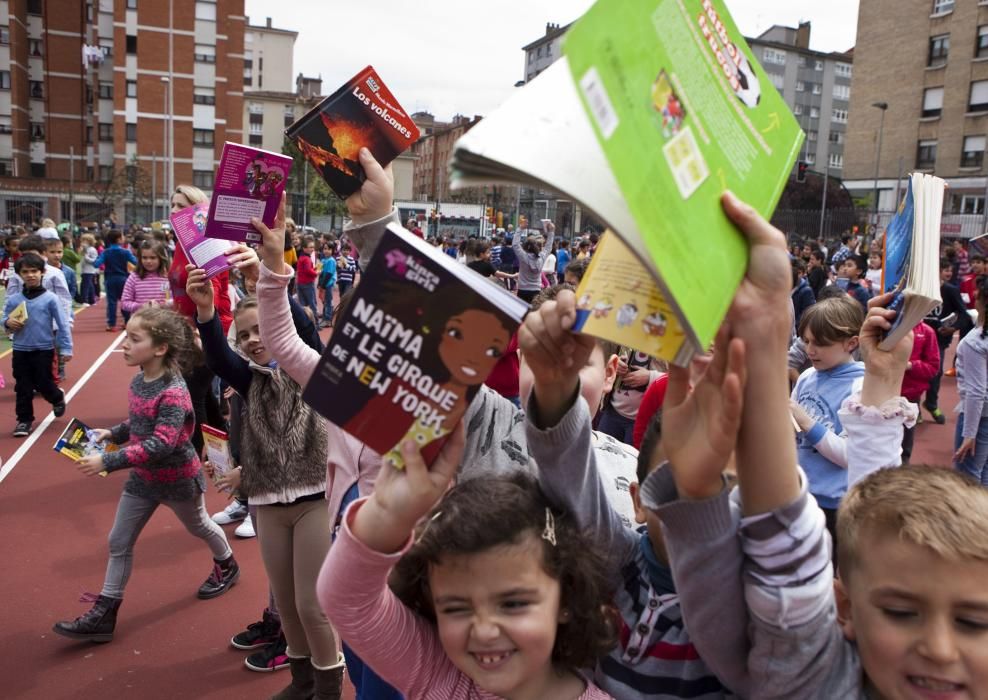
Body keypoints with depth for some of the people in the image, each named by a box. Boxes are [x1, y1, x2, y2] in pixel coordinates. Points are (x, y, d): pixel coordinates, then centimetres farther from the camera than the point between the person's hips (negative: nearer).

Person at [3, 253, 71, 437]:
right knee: (23, 387, 7)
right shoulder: (13, 299, 0)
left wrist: (66, 348, -10)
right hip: (20, 350, 3)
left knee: (43, 384, 5)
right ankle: (24, 420, 19)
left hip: (44, 349, -3)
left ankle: (58, 399, 37)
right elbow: (5, 319, 11)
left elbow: (63, 324, -8)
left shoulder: (50, 298, -10)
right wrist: (8, 323, -14)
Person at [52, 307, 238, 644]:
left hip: (178, 478, -7)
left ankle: (226, 565, 48)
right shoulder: (139, 380, -5)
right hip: (142, 477, 7)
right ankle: (104, 614, 18)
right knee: (119, 542, 8)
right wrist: (112, 433, -3)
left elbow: (161, 444, -37)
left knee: (198, 526, 19)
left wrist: (107, 461, -38)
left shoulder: (173, 392, -30)